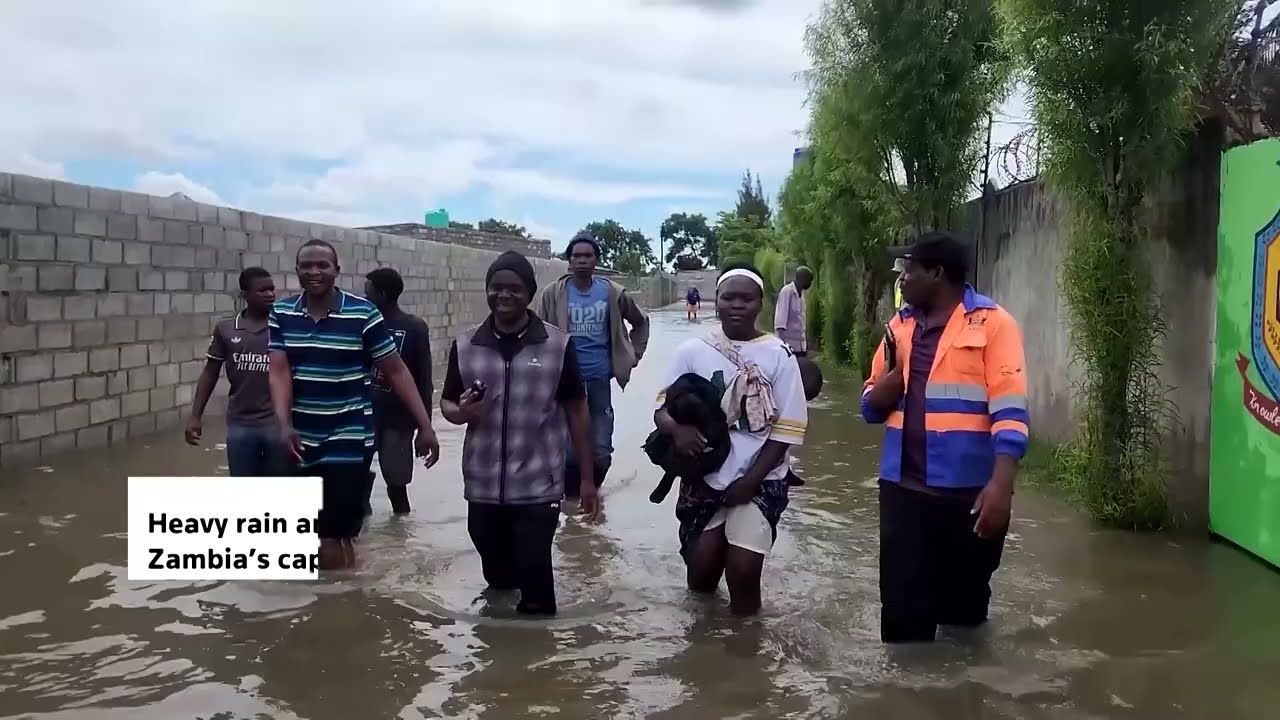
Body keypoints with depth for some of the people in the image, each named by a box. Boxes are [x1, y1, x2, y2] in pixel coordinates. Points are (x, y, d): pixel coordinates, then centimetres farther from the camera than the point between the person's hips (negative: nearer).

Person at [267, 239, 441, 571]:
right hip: (302, 438, 4)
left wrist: (425, 426, -10)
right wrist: (284, 425, -22)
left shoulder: (363, 313, -9)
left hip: (349, 437, -4)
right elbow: (279, 372, -6)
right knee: (309, 527, 15)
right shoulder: (281, 314, 2)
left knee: (338, 528, -4)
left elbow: (396, 372, -6)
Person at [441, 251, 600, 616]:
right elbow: (447, 403, 12)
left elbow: (577, 411, 1)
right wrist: (462, 412, -14)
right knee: (497, 574, 17)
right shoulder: (464, 346, 2)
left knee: (534, 573, -3)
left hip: (539, 487, -3)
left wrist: (586, 479, 1)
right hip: (483, 486, 3)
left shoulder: (558, 345, -4)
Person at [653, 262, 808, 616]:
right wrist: (677, 427, -23)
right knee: (702, 568, 2)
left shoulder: (779, 356, -4)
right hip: (705, 476, 2)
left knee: (743, 568, -11)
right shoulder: (692, 351, -1)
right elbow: (663, 408, 1)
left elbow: (786, 429, -4)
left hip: (761, 480, -1)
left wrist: (749, 481, -10)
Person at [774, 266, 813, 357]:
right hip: (788, 344, -8)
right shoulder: (787, 291, -11)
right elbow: (780, 319, -15)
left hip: (800, 344, 8)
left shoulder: (801, 293, 14)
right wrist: (782, 343, -19)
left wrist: (805, 342, 15)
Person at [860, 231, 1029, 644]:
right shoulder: (900, 325, 12)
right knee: (901, 607, 7)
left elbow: (1009, 409, -13)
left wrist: (1001, 485, -24)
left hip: (970, 492, -4)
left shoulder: (991, 322, -6)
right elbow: (872, 407, 14)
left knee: (964, 607, 12)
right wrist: (896, 370, -7)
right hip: (904, 489, 4)